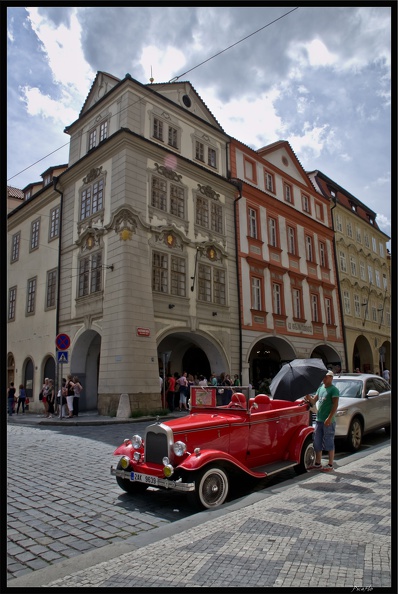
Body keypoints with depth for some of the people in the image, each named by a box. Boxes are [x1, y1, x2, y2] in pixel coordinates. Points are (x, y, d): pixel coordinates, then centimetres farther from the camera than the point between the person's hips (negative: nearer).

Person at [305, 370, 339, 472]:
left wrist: (329, 418, -22)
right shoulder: (320, 388, 14)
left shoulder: (334, 389, -8)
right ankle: (317, 464, 22)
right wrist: (309, 397, -7)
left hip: (328, 421, -7)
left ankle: (330, 465, 12)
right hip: (319, 420, 7)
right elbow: (313, 401, 15)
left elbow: (335, 405, -14)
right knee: (317, 443, 11)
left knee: (329, 443, 1)